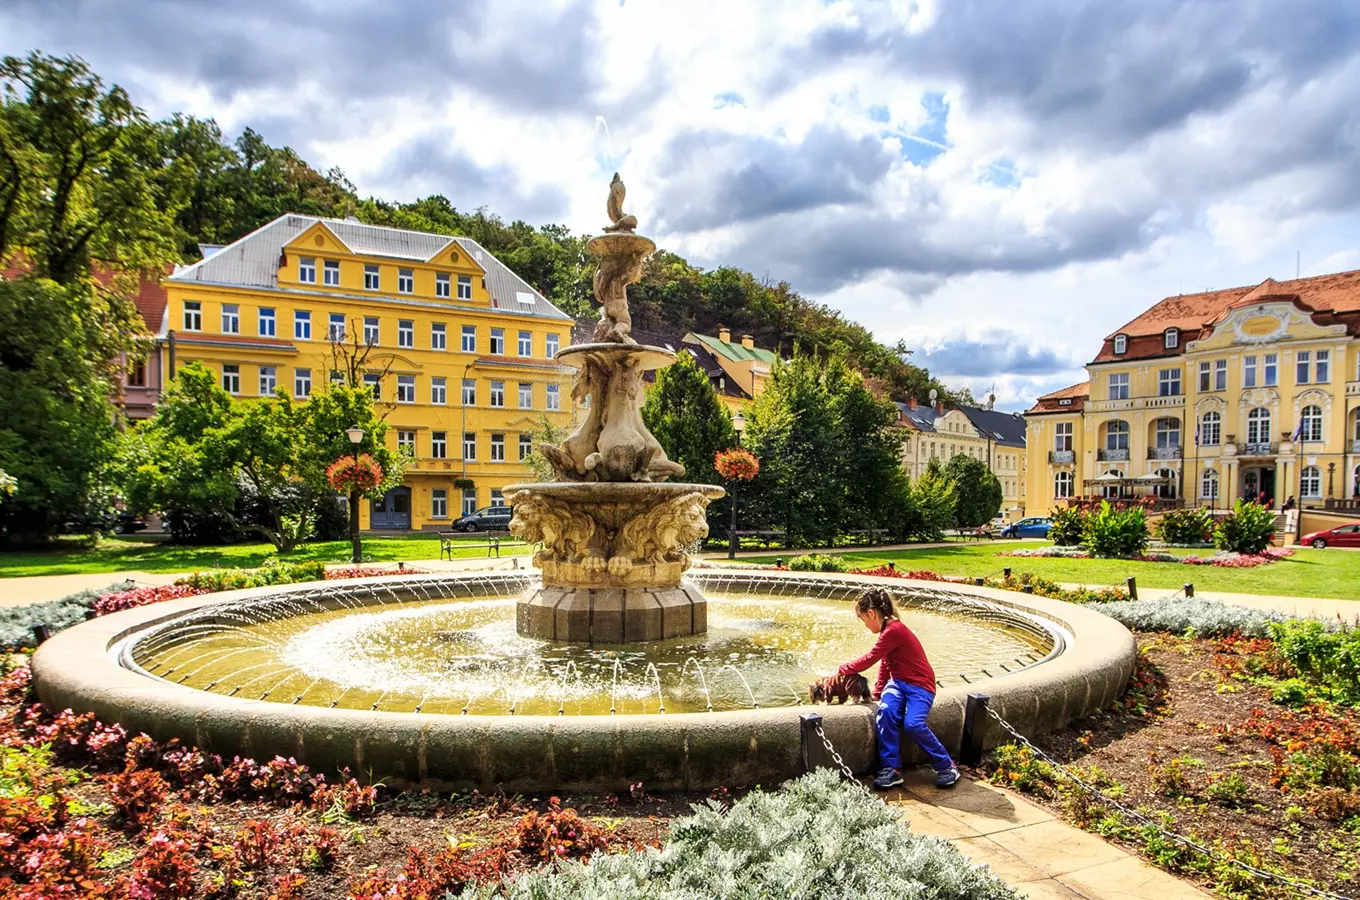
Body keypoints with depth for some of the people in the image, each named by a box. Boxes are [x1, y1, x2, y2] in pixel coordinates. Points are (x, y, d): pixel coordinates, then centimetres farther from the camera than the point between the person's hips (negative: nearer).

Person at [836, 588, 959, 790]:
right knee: (886, 711, -22)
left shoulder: (893, 631, -20)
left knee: (913, 724, -29)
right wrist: (878, 693, 17)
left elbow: (868, 660, -16)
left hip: (919, 685, -8)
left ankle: (946, 765, -5)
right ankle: (891, 768, -20)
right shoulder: (890, 629, 12)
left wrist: (842, 670, -3)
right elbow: (884, 664, 20)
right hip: (898, 682, 8)